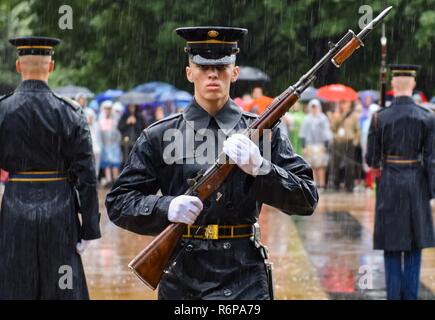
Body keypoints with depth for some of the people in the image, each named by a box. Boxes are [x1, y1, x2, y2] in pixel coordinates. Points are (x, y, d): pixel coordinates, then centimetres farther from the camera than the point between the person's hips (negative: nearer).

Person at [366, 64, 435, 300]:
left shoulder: (380, 117, -7)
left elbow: (371, 160, -1)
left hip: (389, 184, -1)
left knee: (392, 246, 7)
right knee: (414, 246, 10)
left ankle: (394, 294, 5)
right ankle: (410, 294, 9)